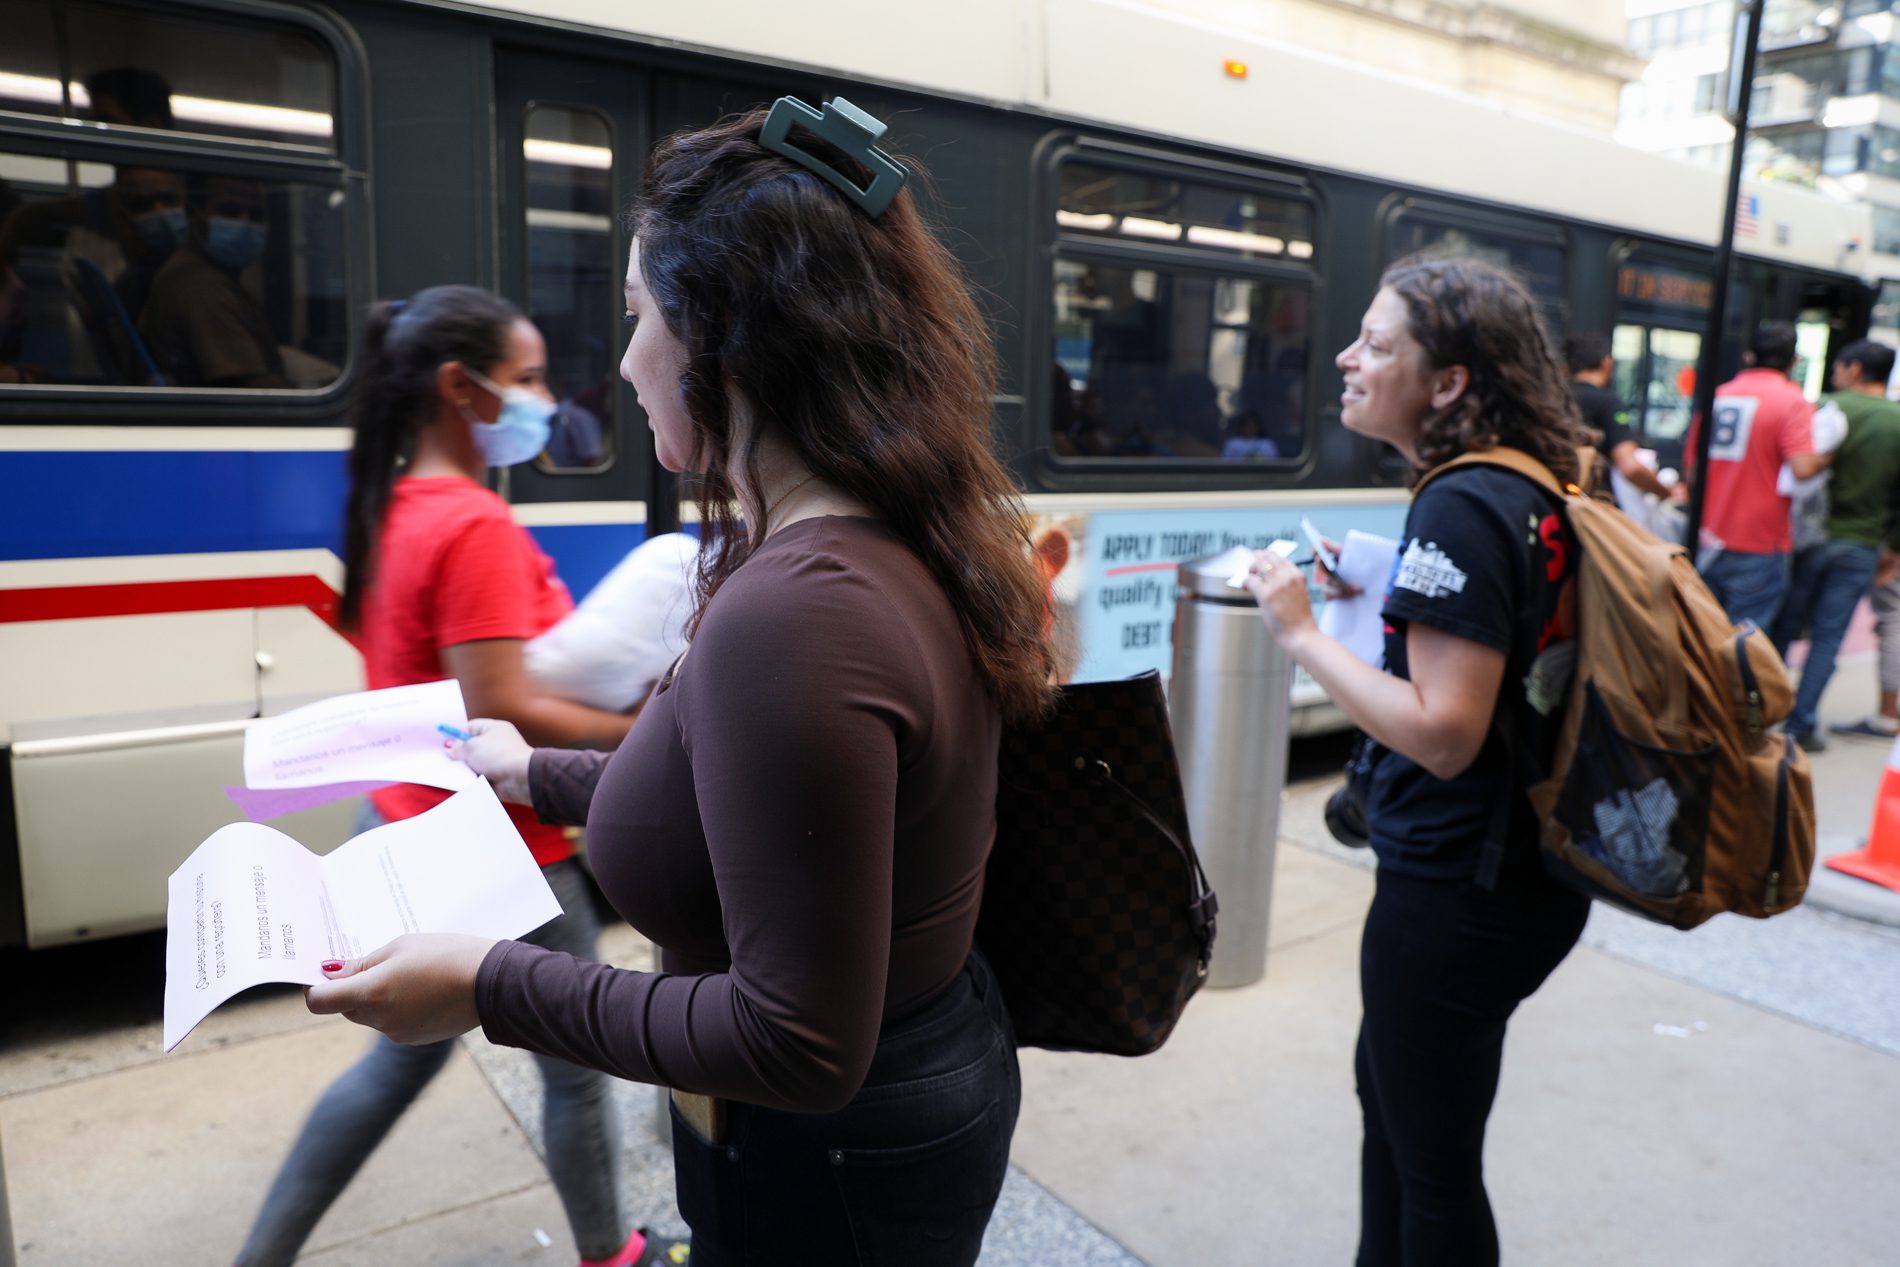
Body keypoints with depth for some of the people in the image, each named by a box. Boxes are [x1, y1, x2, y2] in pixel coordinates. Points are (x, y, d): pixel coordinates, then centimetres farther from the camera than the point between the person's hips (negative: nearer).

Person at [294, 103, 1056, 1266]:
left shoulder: (793, 614, -32)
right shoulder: (903, 551, -2)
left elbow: (799, 1046, -28)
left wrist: (493, 987, -20)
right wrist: (537, 773, 19)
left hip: (832, 1168, -8)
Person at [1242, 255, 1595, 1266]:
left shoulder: (1461, 508, -24)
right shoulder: (1534, 491, 4)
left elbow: (1445, 734, -28)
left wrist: (1300, 632, -22)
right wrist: (1383, 601, 8)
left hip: (1455, 893, -10)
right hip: (1526, 869, 10)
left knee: (1434, 1158, 11)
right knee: (1387, 1086, 28)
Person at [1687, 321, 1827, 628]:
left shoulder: (1716, 395, 8)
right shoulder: (1791, 400, -8)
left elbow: (1692, 469, 12)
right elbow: (1802, 468, -19)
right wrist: (1826, 458, 1)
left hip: (1708, 543, 5)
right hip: (1758, 546, -5)